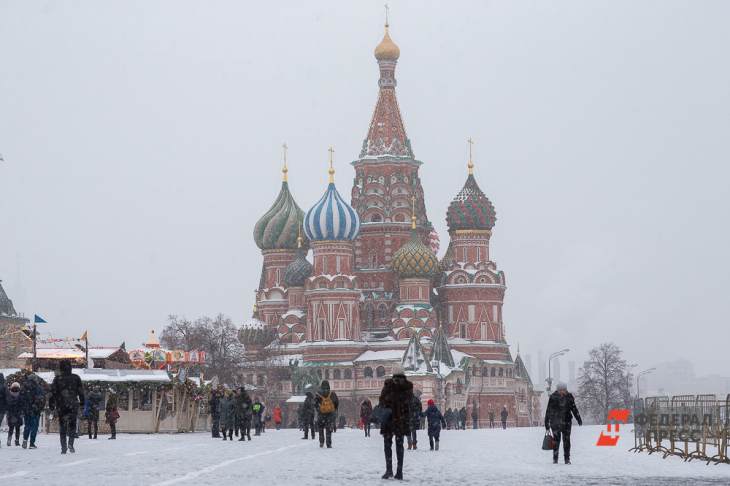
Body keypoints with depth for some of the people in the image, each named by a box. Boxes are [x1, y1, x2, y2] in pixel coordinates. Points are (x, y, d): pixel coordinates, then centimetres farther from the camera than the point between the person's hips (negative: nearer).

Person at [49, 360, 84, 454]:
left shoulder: (57, 379, 0)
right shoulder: (76, 378, 3)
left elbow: (53, 392, 0)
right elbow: (81, 392, 7)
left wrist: (52, 404, 5)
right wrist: (82, 402, 15)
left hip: (61, 406, 0)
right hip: (73, 406, 0)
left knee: (62, 426, 8)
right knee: (72, 425, 6)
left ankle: (63, 447, 4)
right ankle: (70, 443, -15)